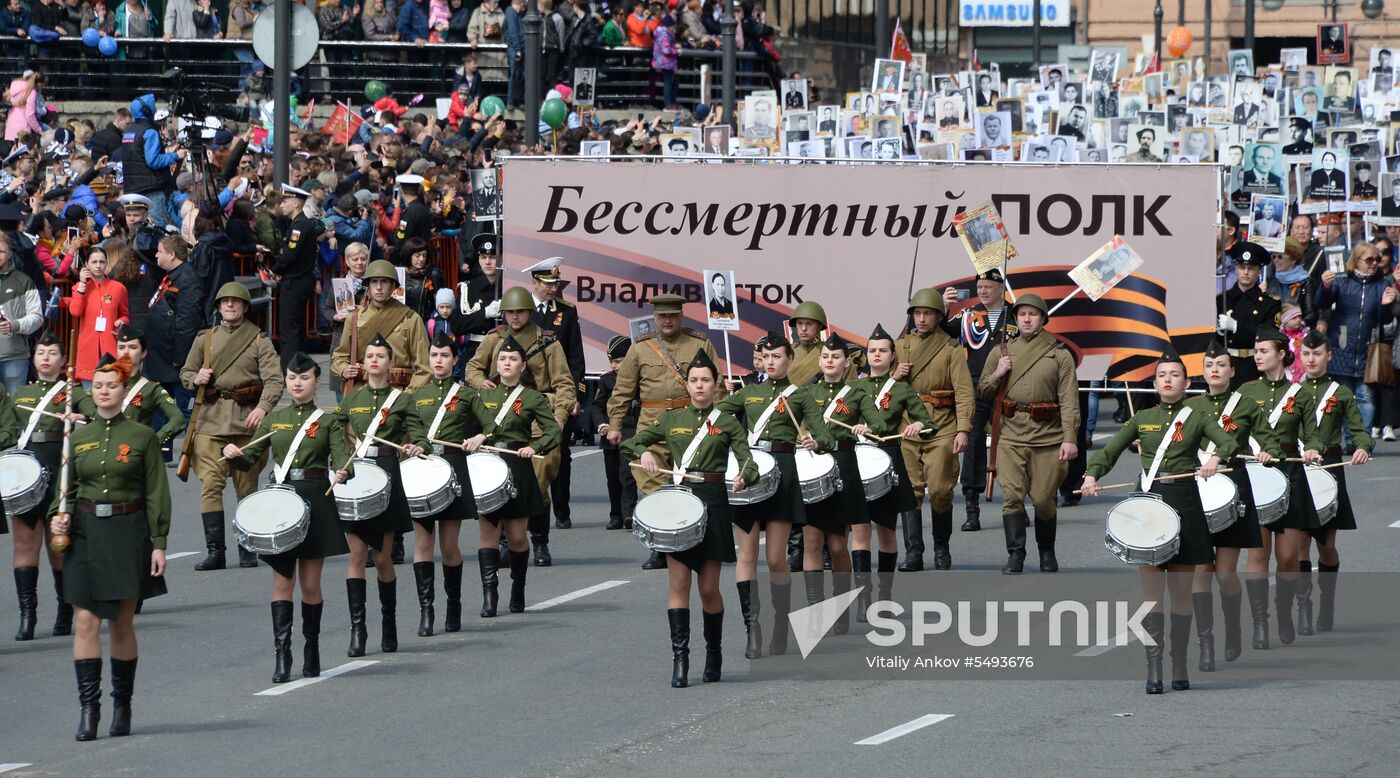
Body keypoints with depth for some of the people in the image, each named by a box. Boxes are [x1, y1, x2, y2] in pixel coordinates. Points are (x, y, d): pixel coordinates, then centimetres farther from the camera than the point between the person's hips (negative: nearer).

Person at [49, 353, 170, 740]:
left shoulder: (141, 437, -1)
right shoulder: (79, 437, 7)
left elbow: (156, 494, 0)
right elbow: (67, 488, 14)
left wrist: (159, 544, -5)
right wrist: (59, 517, -7)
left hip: (127, 534, -2)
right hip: (85, 534, 2)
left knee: (122, 623, 5)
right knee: (85, 620, -6)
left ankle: (122, 706, 17)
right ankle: (89, 707, -7)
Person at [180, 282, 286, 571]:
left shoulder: (259, 340, 5)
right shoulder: (205, 339, 13)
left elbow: (274, 379, -5)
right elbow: (185, 372, 21)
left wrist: (263, 407, -22)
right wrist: (196, 379, -3)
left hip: (246, 418, -1)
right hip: (210, 419, 1)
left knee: (247, 487, 5)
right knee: (210, 484, -11)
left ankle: (248, 551, 16)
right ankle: (215, 551, -12)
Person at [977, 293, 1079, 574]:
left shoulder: (1060, 357, 3)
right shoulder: (1002, 353, 12)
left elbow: (1069, 401, -3)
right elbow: (983, 391, 18)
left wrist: (1070, 438, -13)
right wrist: (997, 374, -3)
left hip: (1048, 437, -2)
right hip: (1011, 435, 2)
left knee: (1043, 499, 2)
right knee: (1012, 495, -10)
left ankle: (1047, 553, 20)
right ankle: (1015, 555, -8)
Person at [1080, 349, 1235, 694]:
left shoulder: (1197, 419, 5)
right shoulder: (1143, 419, 10)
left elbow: (1228, 442, -9)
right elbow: (1110, 450, 8)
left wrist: (1216, 457, -31)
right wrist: (1092, 474, -10)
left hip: (1185, 504, -1)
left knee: (1181, 591, 4)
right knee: (1151, 591, -4)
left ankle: (1180, 666, 13)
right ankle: (1153, 669, -6)